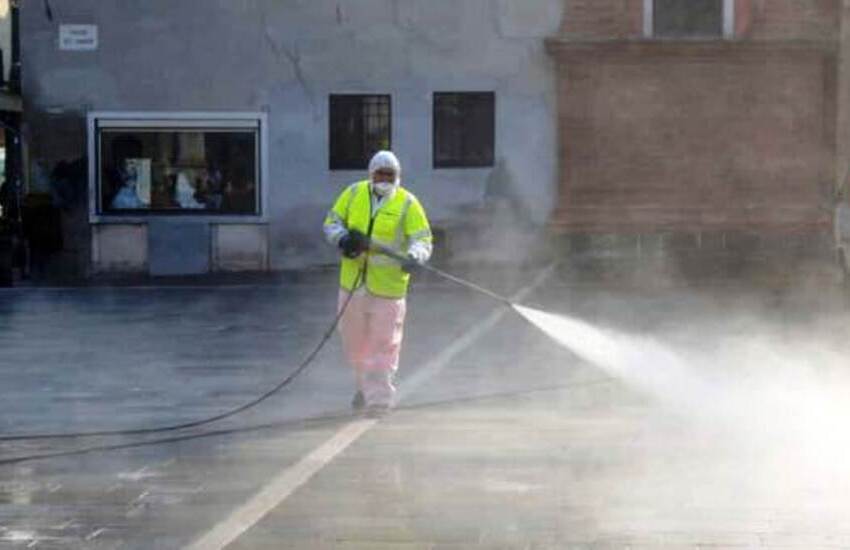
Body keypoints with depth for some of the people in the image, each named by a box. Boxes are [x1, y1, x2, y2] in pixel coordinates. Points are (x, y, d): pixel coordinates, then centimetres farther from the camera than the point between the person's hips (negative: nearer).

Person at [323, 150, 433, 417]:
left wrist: (414, 257, -33)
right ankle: (366, 385, 36)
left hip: (388, 285, -4)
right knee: (354, 340, 15)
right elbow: (331, 222, 9)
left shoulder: (407, 204, -6)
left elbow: (423, 240, -11)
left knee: (383, 342, -2)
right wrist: (342, 238, -14)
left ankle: (379, 395, 5)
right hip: (352, 281, 4)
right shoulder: (354, 194, 3)